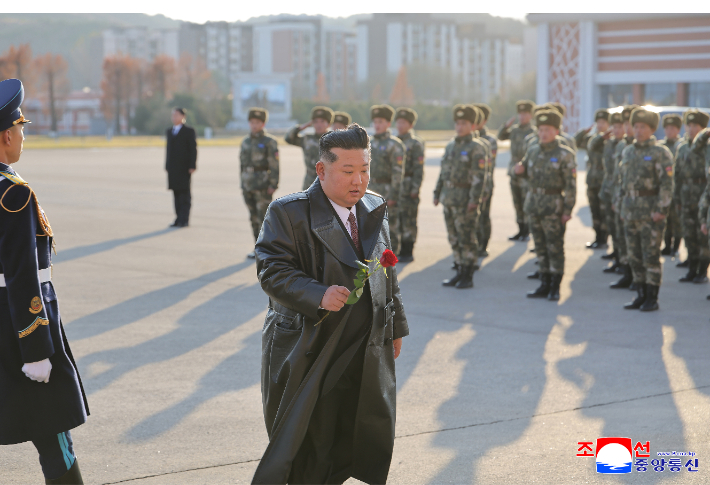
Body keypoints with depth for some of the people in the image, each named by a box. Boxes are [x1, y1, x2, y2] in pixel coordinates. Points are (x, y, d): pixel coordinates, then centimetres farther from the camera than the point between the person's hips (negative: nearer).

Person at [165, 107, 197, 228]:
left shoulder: (189, 131, 0)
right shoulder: (169, 131, 18)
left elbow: (193, 149, -4)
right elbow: (168, 149, 18)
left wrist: (192, 166, -12)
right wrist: (167, 166, 12)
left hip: (184, 168, -5)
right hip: (173, 168, 5)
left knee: (185, 194, -5)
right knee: (176, 194, 4)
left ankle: (184, 220, -4)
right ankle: (179, 219, 7)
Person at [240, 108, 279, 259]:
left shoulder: (269, 142, -5)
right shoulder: (246, 142, 14)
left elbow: (275, 165, -10)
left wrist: (273, 185, -15)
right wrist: (242, 185, 14)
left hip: (263, 185, -6)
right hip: (248, 185, 6)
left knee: (263, 217, -7)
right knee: (254, 217, 8)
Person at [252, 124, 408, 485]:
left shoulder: (376, 209, 10)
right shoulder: (288, 213, -10)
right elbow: (273, 271, -19)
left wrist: (395, 328, 19)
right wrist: (318, 295, -33)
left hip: (368, 354, 6)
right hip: (308, 355, -5)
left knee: (371, 439, 9)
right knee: (311, 448, 2)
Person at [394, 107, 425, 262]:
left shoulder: (415, 143, -3)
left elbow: (419, 168, -8)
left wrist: (415, 189, -14)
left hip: (408, 187, -6)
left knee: (408, 220, -3)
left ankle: (407, 252, 2)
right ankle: (396, 250, 14)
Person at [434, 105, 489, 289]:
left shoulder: (476, 148, -9)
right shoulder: (451, 146, 15)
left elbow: (479, 176, -15)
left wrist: (474, 199, -20)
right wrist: (437, 193, 16)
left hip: (465, 199, -7)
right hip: (449, 198, 8)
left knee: (467, 239, -4)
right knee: (454, 238, 11)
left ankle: (468, 277, 2)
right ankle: (459, 272, 19)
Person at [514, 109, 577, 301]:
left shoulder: (565, 154, -8)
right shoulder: (532, 152, 10)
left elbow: (571, 185, -11)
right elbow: (528, 175, 22)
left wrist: (568, 210, -15)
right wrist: (520, 170, -1)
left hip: (553, 206, -6)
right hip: (533, 204, 6)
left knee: (555, 247, -1)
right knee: (540, 247, 11)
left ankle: (555, 288, 7)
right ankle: (544, 285, 19)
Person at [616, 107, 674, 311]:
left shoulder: (660, 153, -8)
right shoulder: (627, 152, 13)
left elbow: (667, 183, -12)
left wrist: (662, 210, -18)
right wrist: (622, 206, 15)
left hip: (651, 213, -7)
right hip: (630, 213, 7)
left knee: (651, 256, -3)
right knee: (635, 256, 9)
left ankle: (652, 298, 2)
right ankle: (641, 296, 17)